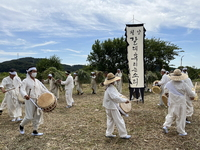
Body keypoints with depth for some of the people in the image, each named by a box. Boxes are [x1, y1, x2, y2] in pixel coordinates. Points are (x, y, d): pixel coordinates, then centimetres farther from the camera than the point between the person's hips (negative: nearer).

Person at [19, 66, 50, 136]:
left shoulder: (37, 81, 13)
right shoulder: (26, 81, -5)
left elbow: (43, 89, 13)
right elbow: (22, 89, -17)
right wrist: (25, 95, -38)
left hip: (37, 100, 6)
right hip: (30, 100, -6)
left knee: (38, 115, 6)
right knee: (30, 116, -3)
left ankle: (35, 131, 17)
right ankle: (21, 126, 26)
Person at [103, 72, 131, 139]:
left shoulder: (111, 87, 9)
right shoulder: (110, 89, -25)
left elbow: (117, 94, 17)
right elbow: (115, 97, -32)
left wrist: (124, 97, 7)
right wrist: (125, 100, -26)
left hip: (109, 107, 11)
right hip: (112, 107, -11)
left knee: (110, 120, 20)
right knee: (119, 121, 1)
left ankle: (109, 133, 29)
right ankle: (123, 134, 11)